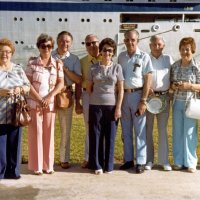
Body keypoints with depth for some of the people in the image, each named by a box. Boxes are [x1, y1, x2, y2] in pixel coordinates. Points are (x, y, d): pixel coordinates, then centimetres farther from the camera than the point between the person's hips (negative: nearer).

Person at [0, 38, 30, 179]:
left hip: (15, 114, 3)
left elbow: (28, 86, 12)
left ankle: (13, 170, 21)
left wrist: (20, 89, -10)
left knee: (14, 143, 8)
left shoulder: (18, 69, 10)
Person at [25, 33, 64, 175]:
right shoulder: (32, 62, 1)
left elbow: (61, 83, 1)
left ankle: (48, 164, 16)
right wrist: (39, 99, -13)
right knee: (36, 132, 0)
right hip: (34, 102, -2)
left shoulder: (57, 64, 6)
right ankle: (37, 165, 8)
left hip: (50, 103, 2)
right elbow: (28, 83, -4)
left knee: (49, 133, 6)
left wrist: (48, 97, -12)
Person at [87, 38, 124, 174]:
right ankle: (97, 165, 16)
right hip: (96, 106, 1)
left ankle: (109, 166, 18)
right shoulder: (93, 68, 5)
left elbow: (120, 89, 1)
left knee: (110, 136, 5)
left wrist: (118, 107, -5)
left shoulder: (117, 67, 3)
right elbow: (89, 87, 11)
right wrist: (95, 98, 4)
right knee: (96, 135, 4)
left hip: (111, 106, -1)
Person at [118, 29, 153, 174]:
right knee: (126, 131, 10)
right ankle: (128, 159, 21)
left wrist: (143, 101, -12)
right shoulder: (121, 57, 10)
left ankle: (141, 162, 8)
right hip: (123, 95, 4)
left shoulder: (144, 57, -3)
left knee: (140, 131, 1)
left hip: (137, 94, -4)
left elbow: (148, 80, -6)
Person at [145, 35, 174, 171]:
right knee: (148, 129, 4)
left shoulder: (168, 59, 10)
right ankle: (149, 160, 13)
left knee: (163, 130, 6)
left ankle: (164, 160, 14)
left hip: (164, 97, 2)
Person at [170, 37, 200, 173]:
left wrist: (189, 86, -17)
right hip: (177, 103, 4)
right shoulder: (175, 66, 6)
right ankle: (179, 161, 19)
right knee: (177, 132, 8)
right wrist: (173, 86, -7)